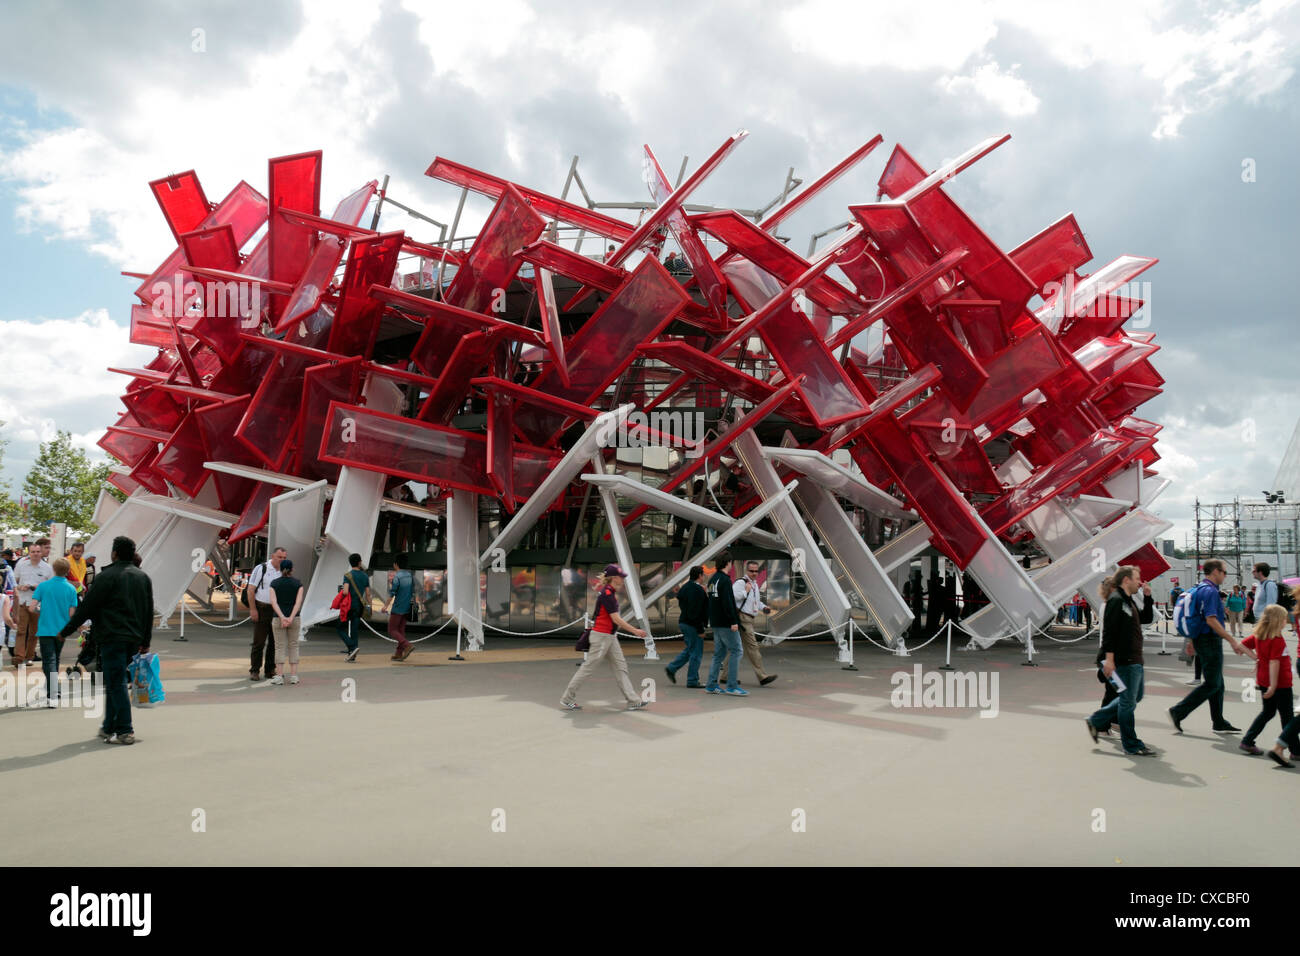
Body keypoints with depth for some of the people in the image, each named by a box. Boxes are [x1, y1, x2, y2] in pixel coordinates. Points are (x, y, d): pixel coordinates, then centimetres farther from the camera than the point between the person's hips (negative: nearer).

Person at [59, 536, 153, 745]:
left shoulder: (107, 576, -8)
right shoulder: (143, 577, 13)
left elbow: (87, 607, -7)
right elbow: (149, 612, 17)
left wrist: (66, 631, 5)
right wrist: (145, 642, 21)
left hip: (112, 637, -7)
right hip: (134, 639, 7)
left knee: (116, 683, -5)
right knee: (115, 682, 18)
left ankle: (125, 731, -8)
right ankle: (109, 727, 25)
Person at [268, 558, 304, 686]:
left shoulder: (274, 583, 0)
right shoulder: (298, 583, 1)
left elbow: (273, 602, -12)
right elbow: (299, 602, -12)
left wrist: (282, 617, -18)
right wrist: (291, 618, -17)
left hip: (278, 618, -1)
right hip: (295, 618, 1)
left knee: (281, 647, 4)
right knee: (293, 646, 11)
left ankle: (279, 676, 0)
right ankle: (293, 675, 7)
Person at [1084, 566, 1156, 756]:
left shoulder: (1128, 601, 16)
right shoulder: (1116, 600, -14)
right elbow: (1108, 631, -20)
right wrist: (1109, 658, -24)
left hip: (1134, 659, 10)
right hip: (1124, 660, -10)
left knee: (1135, 697, 18)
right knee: (1128, 701, -2)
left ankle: (1096, 721, 24)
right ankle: (1132, 746, 7)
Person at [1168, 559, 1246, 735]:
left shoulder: (1200, 589, 15)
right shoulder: (1210, 591, -17)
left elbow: (1195, 617, 21)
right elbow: (1211, 620, -25)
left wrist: (1192, 641, 26)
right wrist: (1233, 641, -24)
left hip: (1201, 640, 10)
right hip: (1210, 641, -10)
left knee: (1217, 684, 15)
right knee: (1212, 684, -6)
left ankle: (1219, 723, 20)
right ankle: (1178, 712, -7)